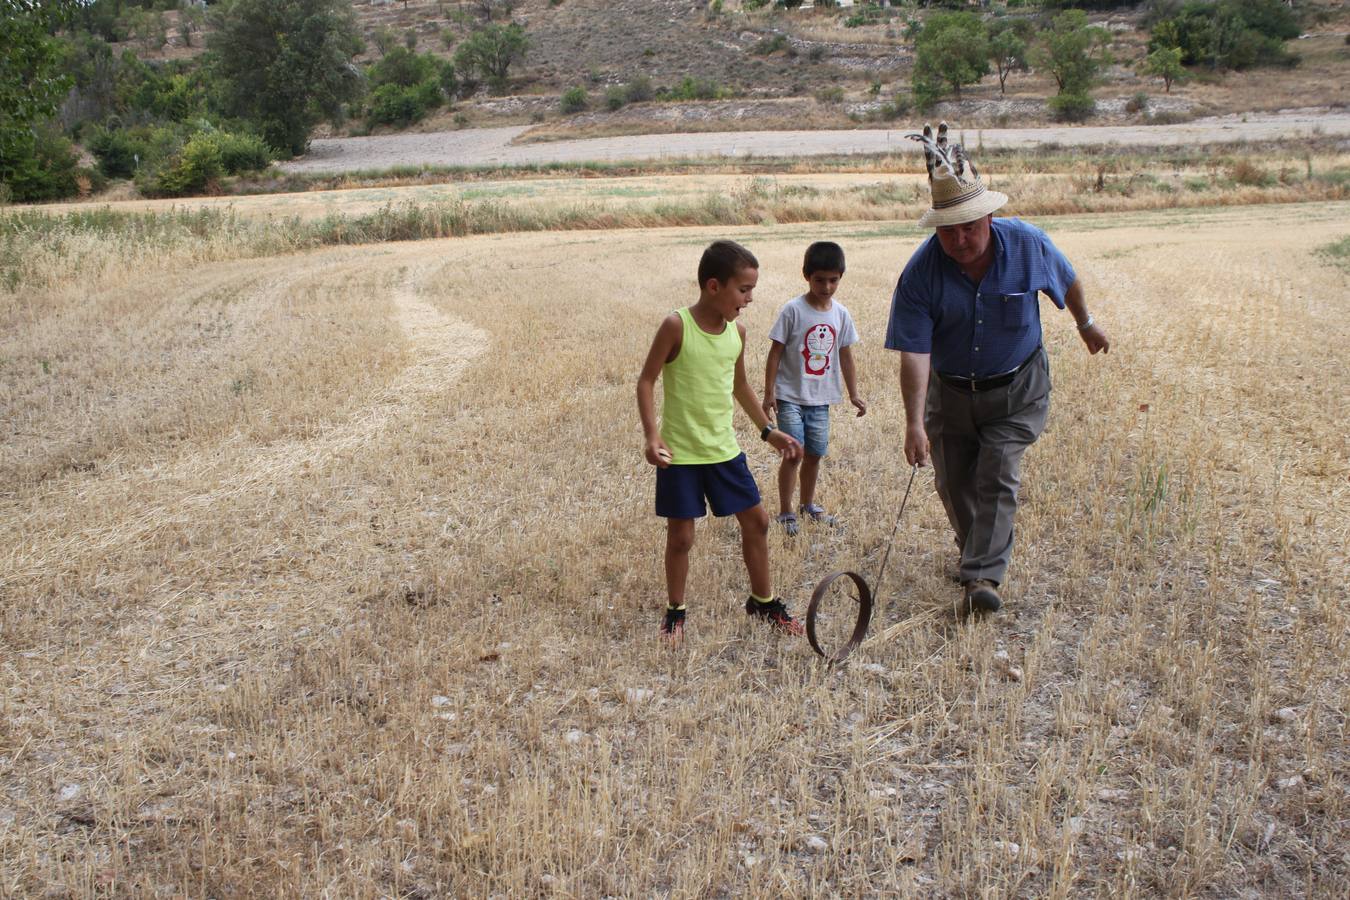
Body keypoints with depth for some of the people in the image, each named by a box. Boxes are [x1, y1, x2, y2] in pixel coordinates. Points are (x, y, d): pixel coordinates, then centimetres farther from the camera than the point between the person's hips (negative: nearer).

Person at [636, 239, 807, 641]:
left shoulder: (737, 332, 1)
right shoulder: (676, 326, -16)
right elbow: (647, 381, -11)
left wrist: (768, 430, 17)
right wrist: (651, 435, -20)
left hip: (724, 448, 5)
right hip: (679, 454, -5)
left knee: (756, 520, 9)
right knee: (680, 536, 4)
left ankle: (763, 600, 28)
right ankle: (675, 611, 23)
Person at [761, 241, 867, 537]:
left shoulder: (841, 314, 3)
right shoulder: (793, 310, -11)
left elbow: (845, 356, 11)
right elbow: (775, 353, -8)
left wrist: (854, 394, 11)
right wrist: (769, 393, -10)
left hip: (820, 398, 5)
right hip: (790, 396, -5)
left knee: (814, 453, 13)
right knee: (793, 453, -8)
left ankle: (808, 504, 32)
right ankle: (785, 512, 4)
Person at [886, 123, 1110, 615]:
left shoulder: (1027, 244, -17)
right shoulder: (921, 273, -22)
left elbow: (1066, 281, 6)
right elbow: (914, 353, -27)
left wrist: (1087, 325, 22)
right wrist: (914, 422, -36)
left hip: (1016, 390, -1)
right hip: (950, 394, 1)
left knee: (997, 477, -13)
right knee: (953, 485, 10)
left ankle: (983, 576, -13)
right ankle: (977, 552, 36)